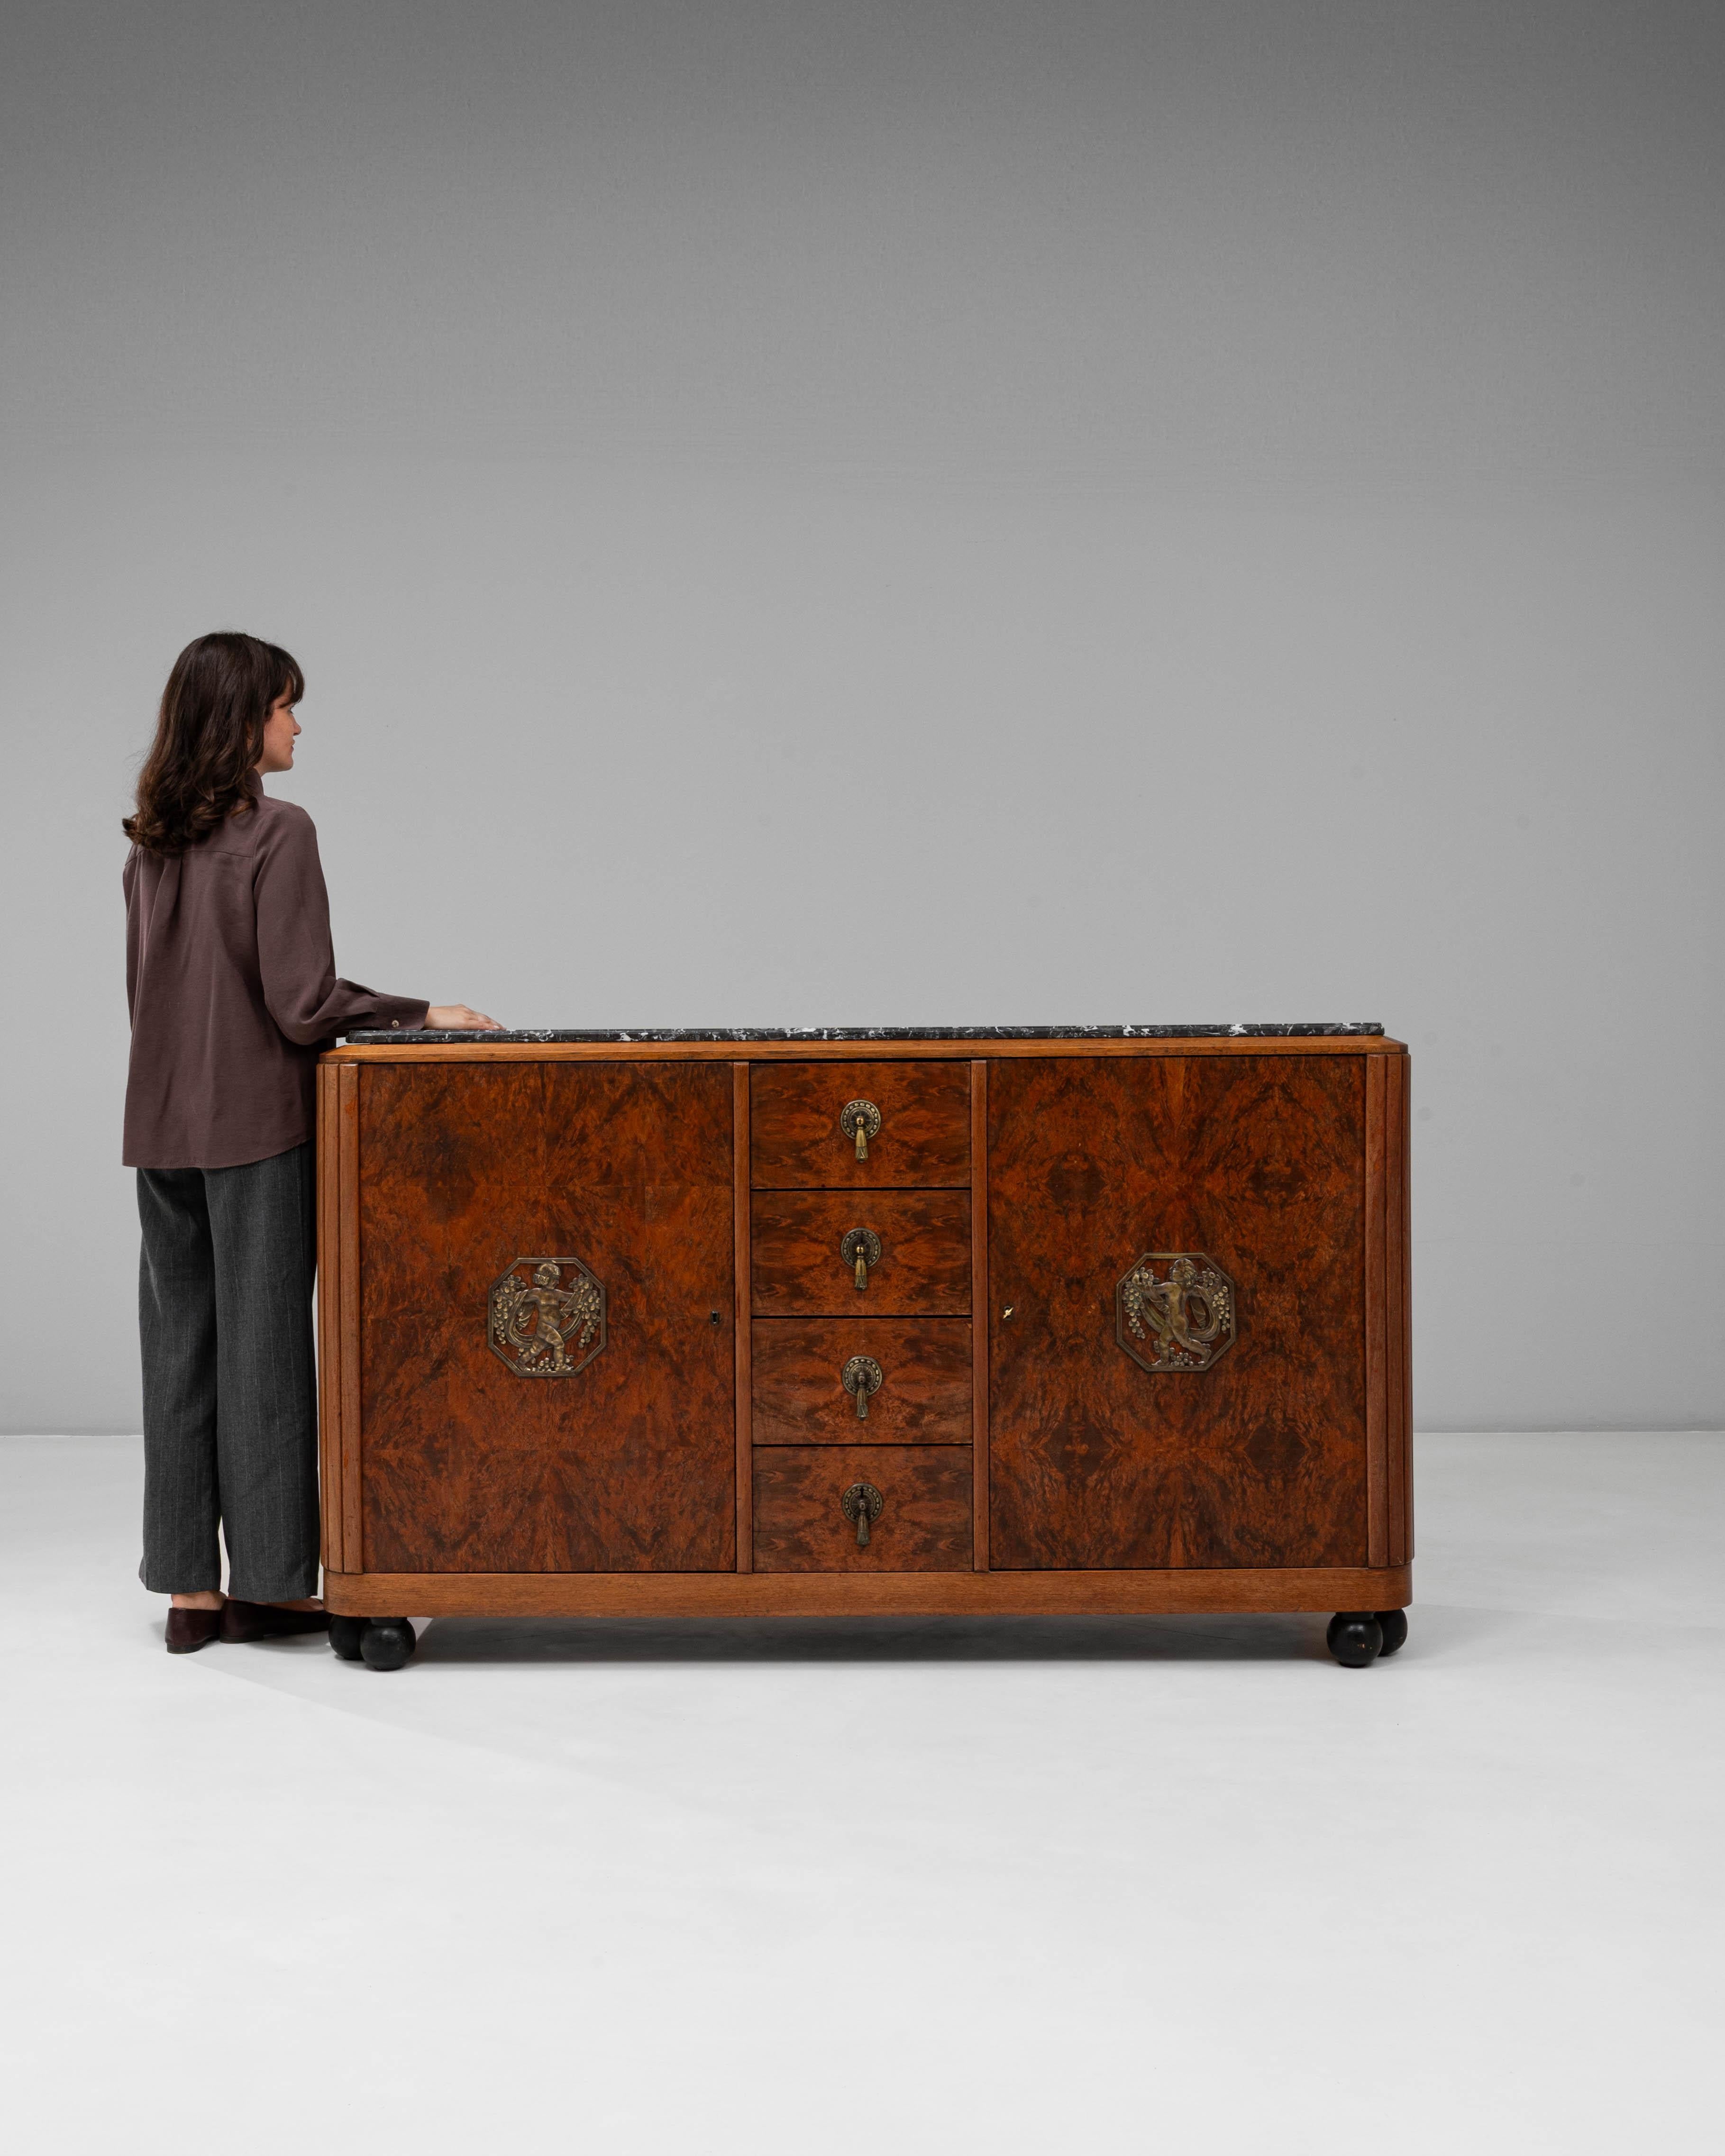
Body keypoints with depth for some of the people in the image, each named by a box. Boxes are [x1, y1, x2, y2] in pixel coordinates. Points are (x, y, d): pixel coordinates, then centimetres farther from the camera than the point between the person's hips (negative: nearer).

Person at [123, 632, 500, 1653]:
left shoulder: (153, 843, 10)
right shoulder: (277, 832, -13)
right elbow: (302, 1002, -16)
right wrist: (422, 1016, -5)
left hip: (163, 1123, 7)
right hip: (256, 1121, -7)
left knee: (181, 1342, 9)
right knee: (261, 1341, 1)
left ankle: (190, 1587, 12)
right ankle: (266, 1580, 6)